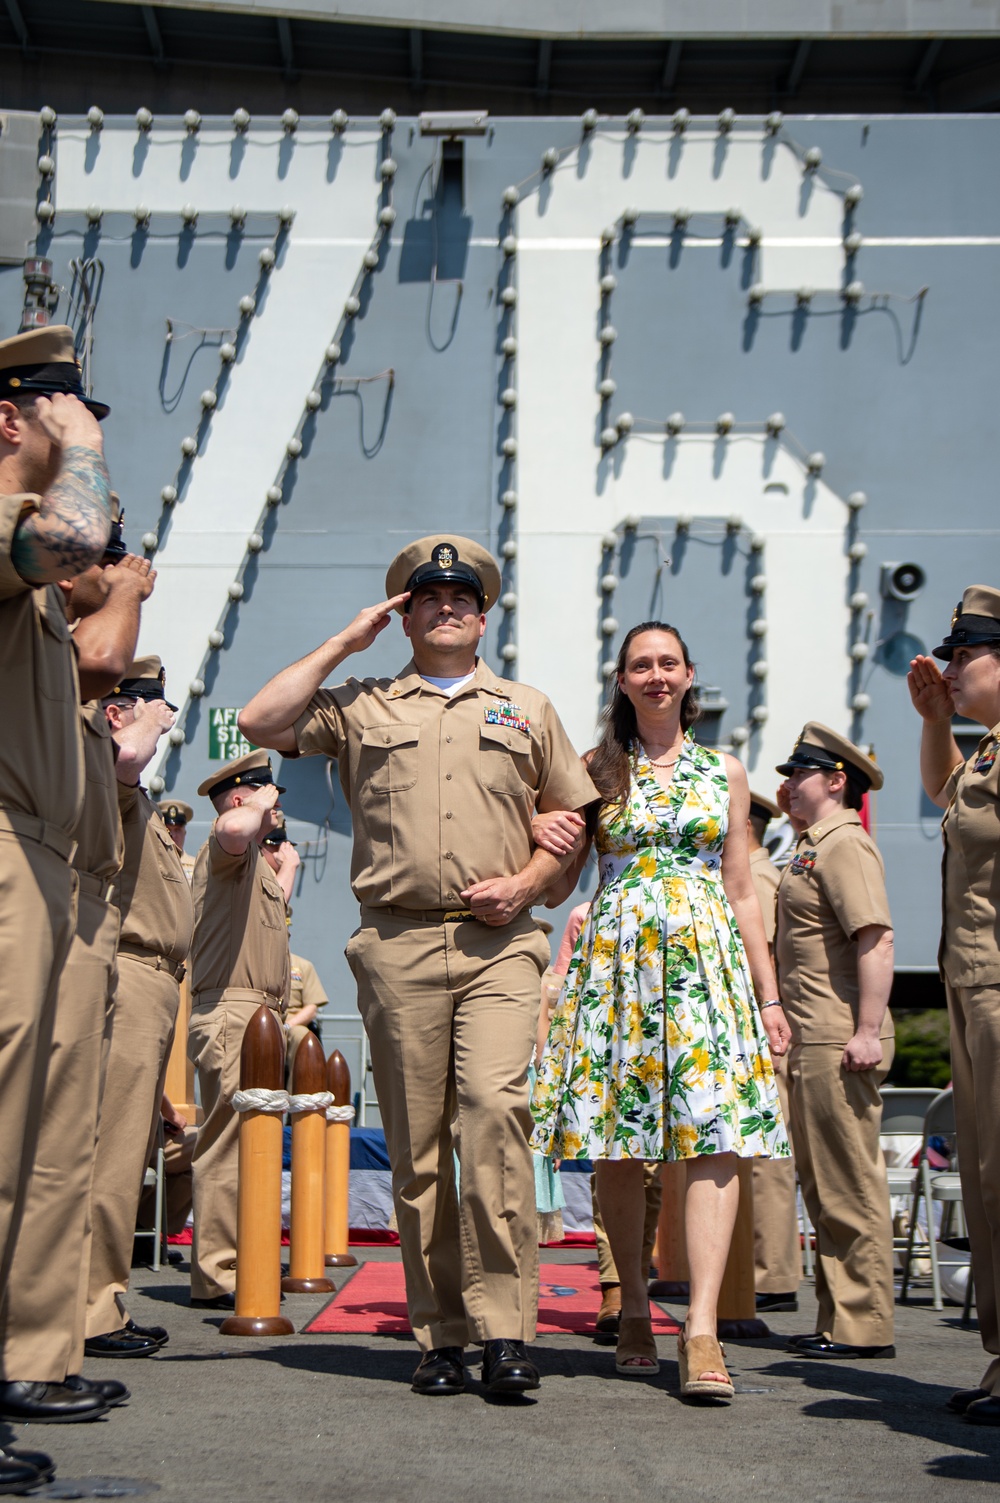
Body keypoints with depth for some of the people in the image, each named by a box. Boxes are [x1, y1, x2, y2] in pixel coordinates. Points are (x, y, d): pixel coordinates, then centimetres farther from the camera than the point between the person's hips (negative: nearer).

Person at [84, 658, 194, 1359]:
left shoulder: (134, 798, 27)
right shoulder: (100, 768, -6)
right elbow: (125, 756, -31)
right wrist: (152, 722, -14)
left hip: (151, 979, 11)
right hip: (125, 977, -11)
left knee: (127, 1149, 11)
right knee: (111, 1150, -12)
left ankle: (103, 1304, 16)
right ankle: (90, 1311, -10)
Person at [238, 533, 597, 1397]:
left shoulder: (526, 709, 20)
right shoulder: (362, 707, 16)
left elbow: (570, 818, 20)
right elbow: (260, 723, 2)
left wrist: (525, 882, 1)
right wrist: (343, 645, 8)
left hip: (498, 943, -1)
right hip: (397, 944, 1)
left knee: (495, 1105, -20)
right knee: (416, 1143, 0)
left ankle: (503, 1327, -18)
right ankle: (440, 1336, 7)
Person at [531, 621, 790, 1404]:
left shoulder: (724, 771, 14)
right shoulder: (597, 769, 10)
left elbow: (742, 891, 14)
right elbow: (556, 884, 10)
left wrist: (769, 993, 10)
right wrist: (538, 836, -12)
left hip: (708, 957, 0)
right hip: (616, 957, 0)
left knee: (715, 1135, -14)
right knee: (619, 1145, 0)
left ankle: (702, 1331, -18)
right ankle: (635, 1310, 15)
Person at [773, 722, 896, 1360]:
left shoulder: (845, 845, -11)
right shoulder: (815, 845, 21)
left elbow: (877, 939, -22)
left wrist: (868, 1031, -26)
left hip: (839, 1042, -11)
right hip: (813, 1042, 11)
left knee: (850, 1186, -6)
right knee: (824, 1186, 14)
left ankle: (864, 1324, -1)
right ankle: (840, 1317, 21)